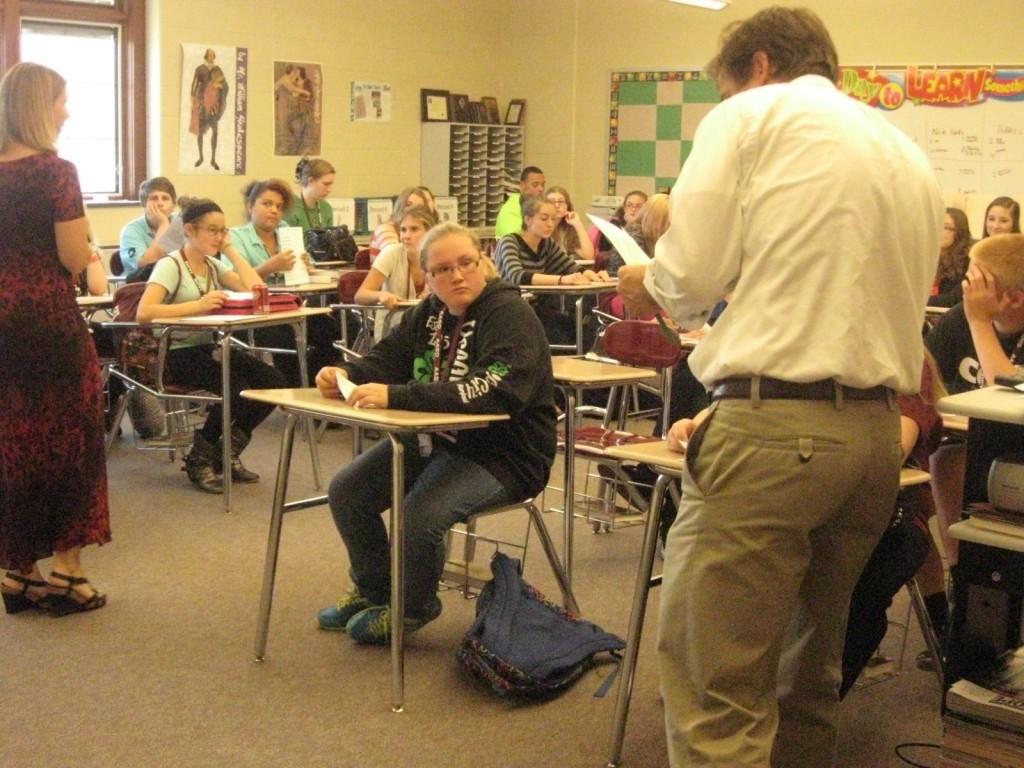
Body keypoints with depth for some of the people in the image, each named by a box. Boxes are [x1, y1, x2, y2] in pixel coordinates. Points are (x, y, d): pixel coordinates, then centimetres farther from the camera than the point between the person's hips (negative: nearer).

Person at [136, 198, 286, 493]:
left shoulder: (213, 265, 14)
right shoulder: (170, 265, -8)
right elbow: (143, 312, -22)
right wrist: (197, 305, -28)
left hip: (211, 347, 7)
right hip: (179, 353, -7)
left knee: (273, 382, -11)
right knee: (238, 390, -27)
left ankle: (227, 453, 9)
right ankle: (199, 458, -2)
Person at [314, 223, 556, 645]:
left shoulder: (511, 316, -19)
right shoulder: (430, 314, 9)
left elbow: (494, 391, -35)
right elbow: (385, 359, 14)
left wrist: (396, 396, -40)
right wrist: (345, 375, -11)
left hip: (502, 455, -8)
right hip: (436, 439, 9)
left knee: (420, 514, -29)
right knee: (346, 491, 0)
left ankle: (411, 609, 1)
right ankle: (373, 590, 23)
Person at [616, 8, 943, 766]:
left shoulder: (753, 115, 1)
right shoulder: (909, 156, 21)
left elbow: (689, 279, -6)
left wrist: (648, 281, 17)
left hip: (775, 428, -8)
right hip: (876, 433, 8)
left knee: (713, 685, -5)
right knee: (807, 674, 19)